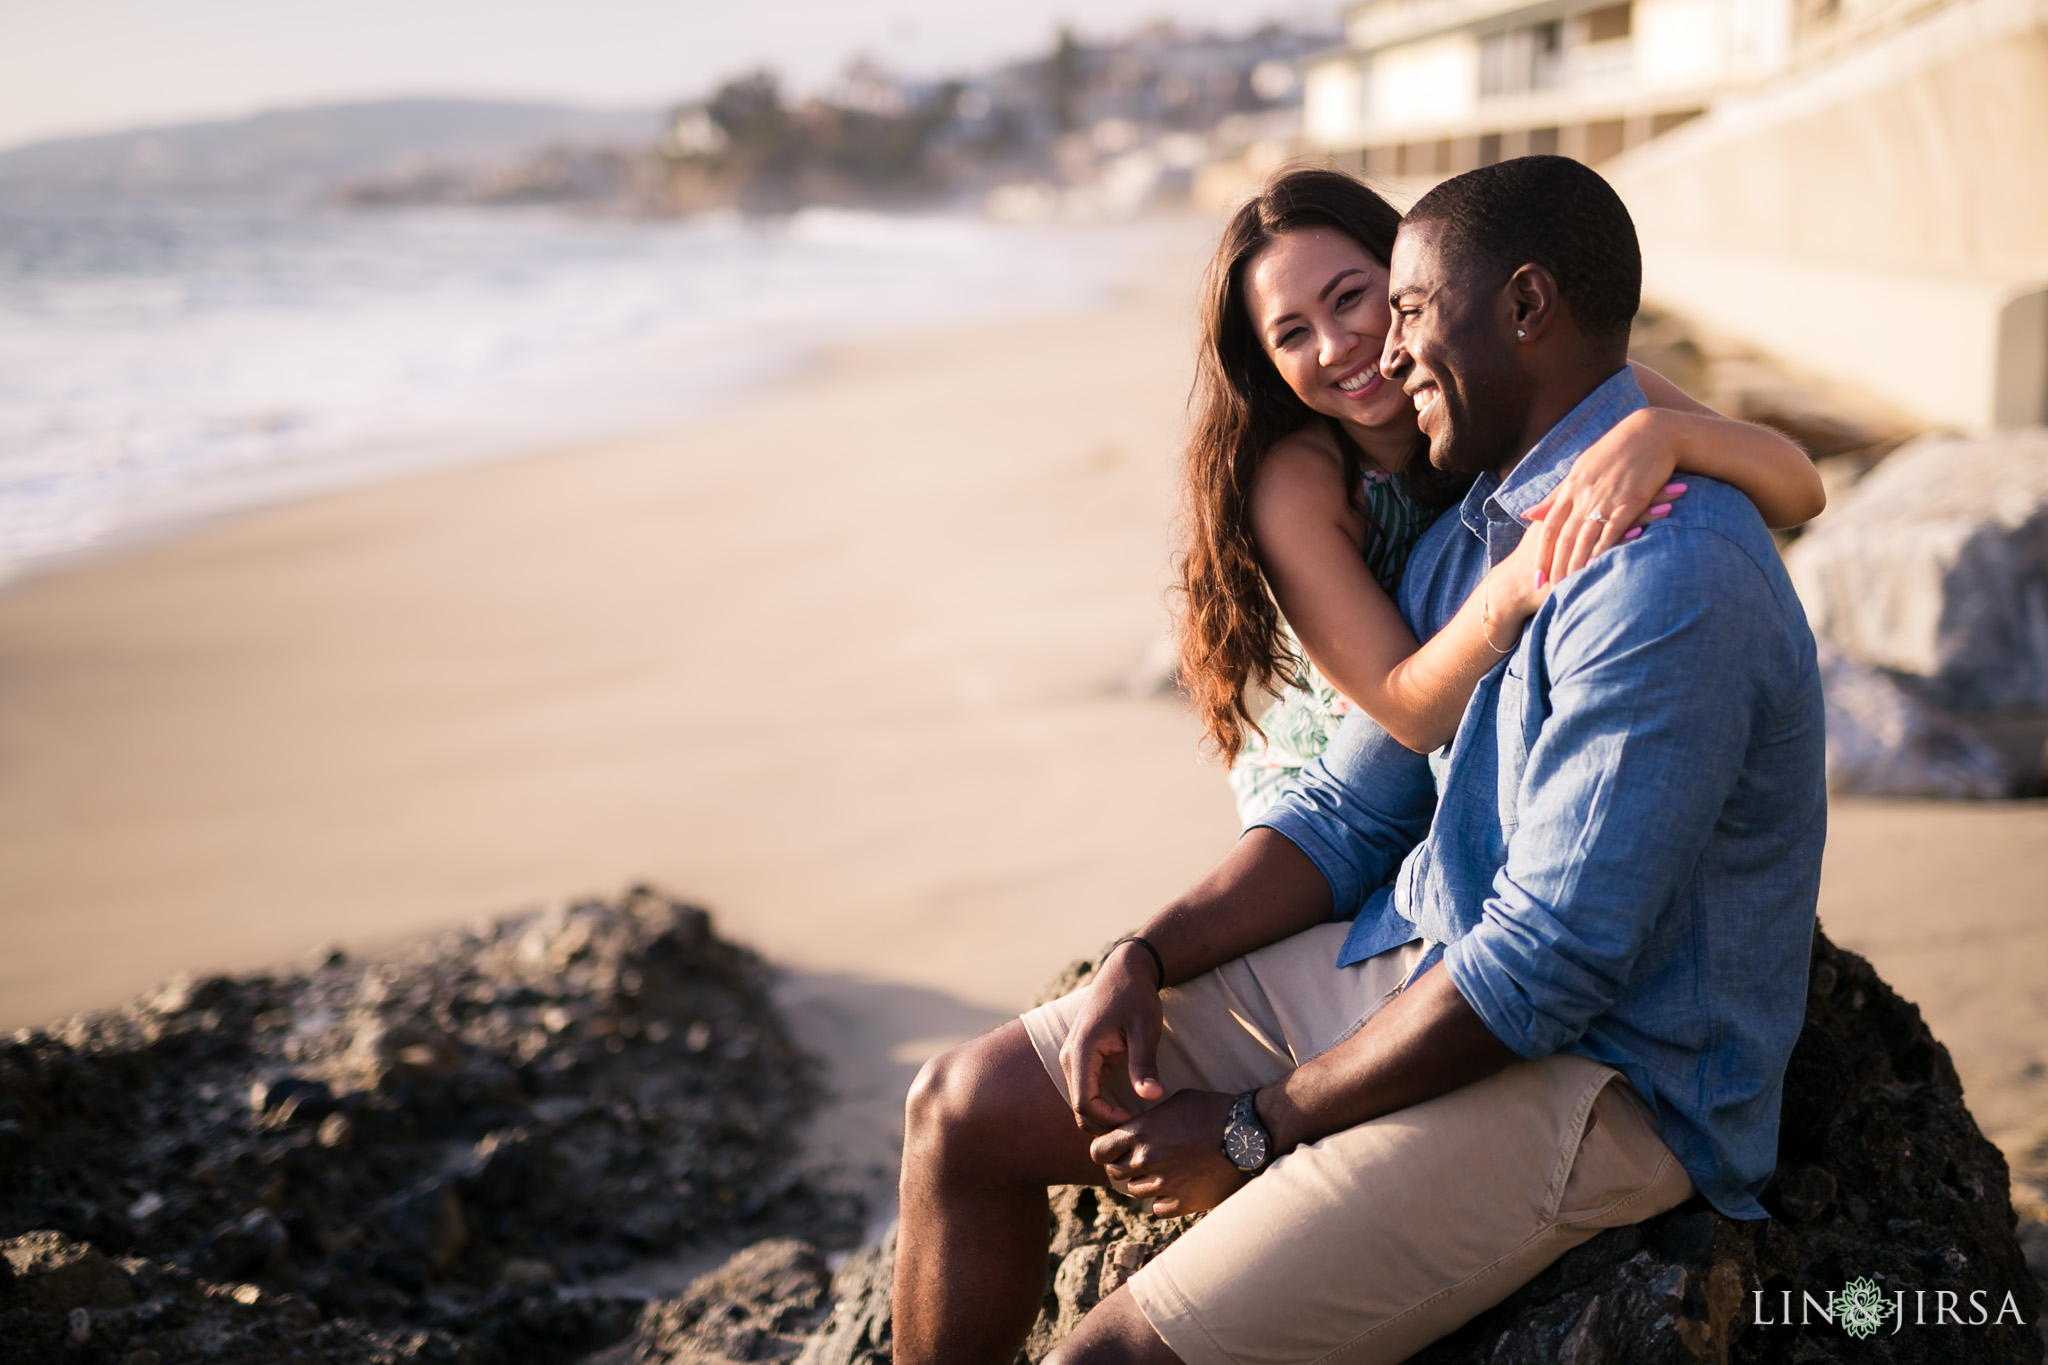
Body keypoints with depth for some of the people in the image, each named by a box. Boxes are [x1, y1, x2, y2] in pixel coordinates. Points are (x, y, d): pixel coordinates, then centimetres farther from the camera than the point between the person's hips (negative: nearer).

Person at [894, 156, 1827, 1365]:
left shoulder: (1669, 580, -24)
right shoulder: (1470, 535, 9)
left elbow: (1548, 968, -25)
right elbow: (1350, 816, 13)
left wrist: (1256, 1126, -17)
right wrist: (1144, 961, -3)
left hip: (1589, 1083, -9)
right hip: (1412, 969, 9)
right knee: (964, 1110, 5)